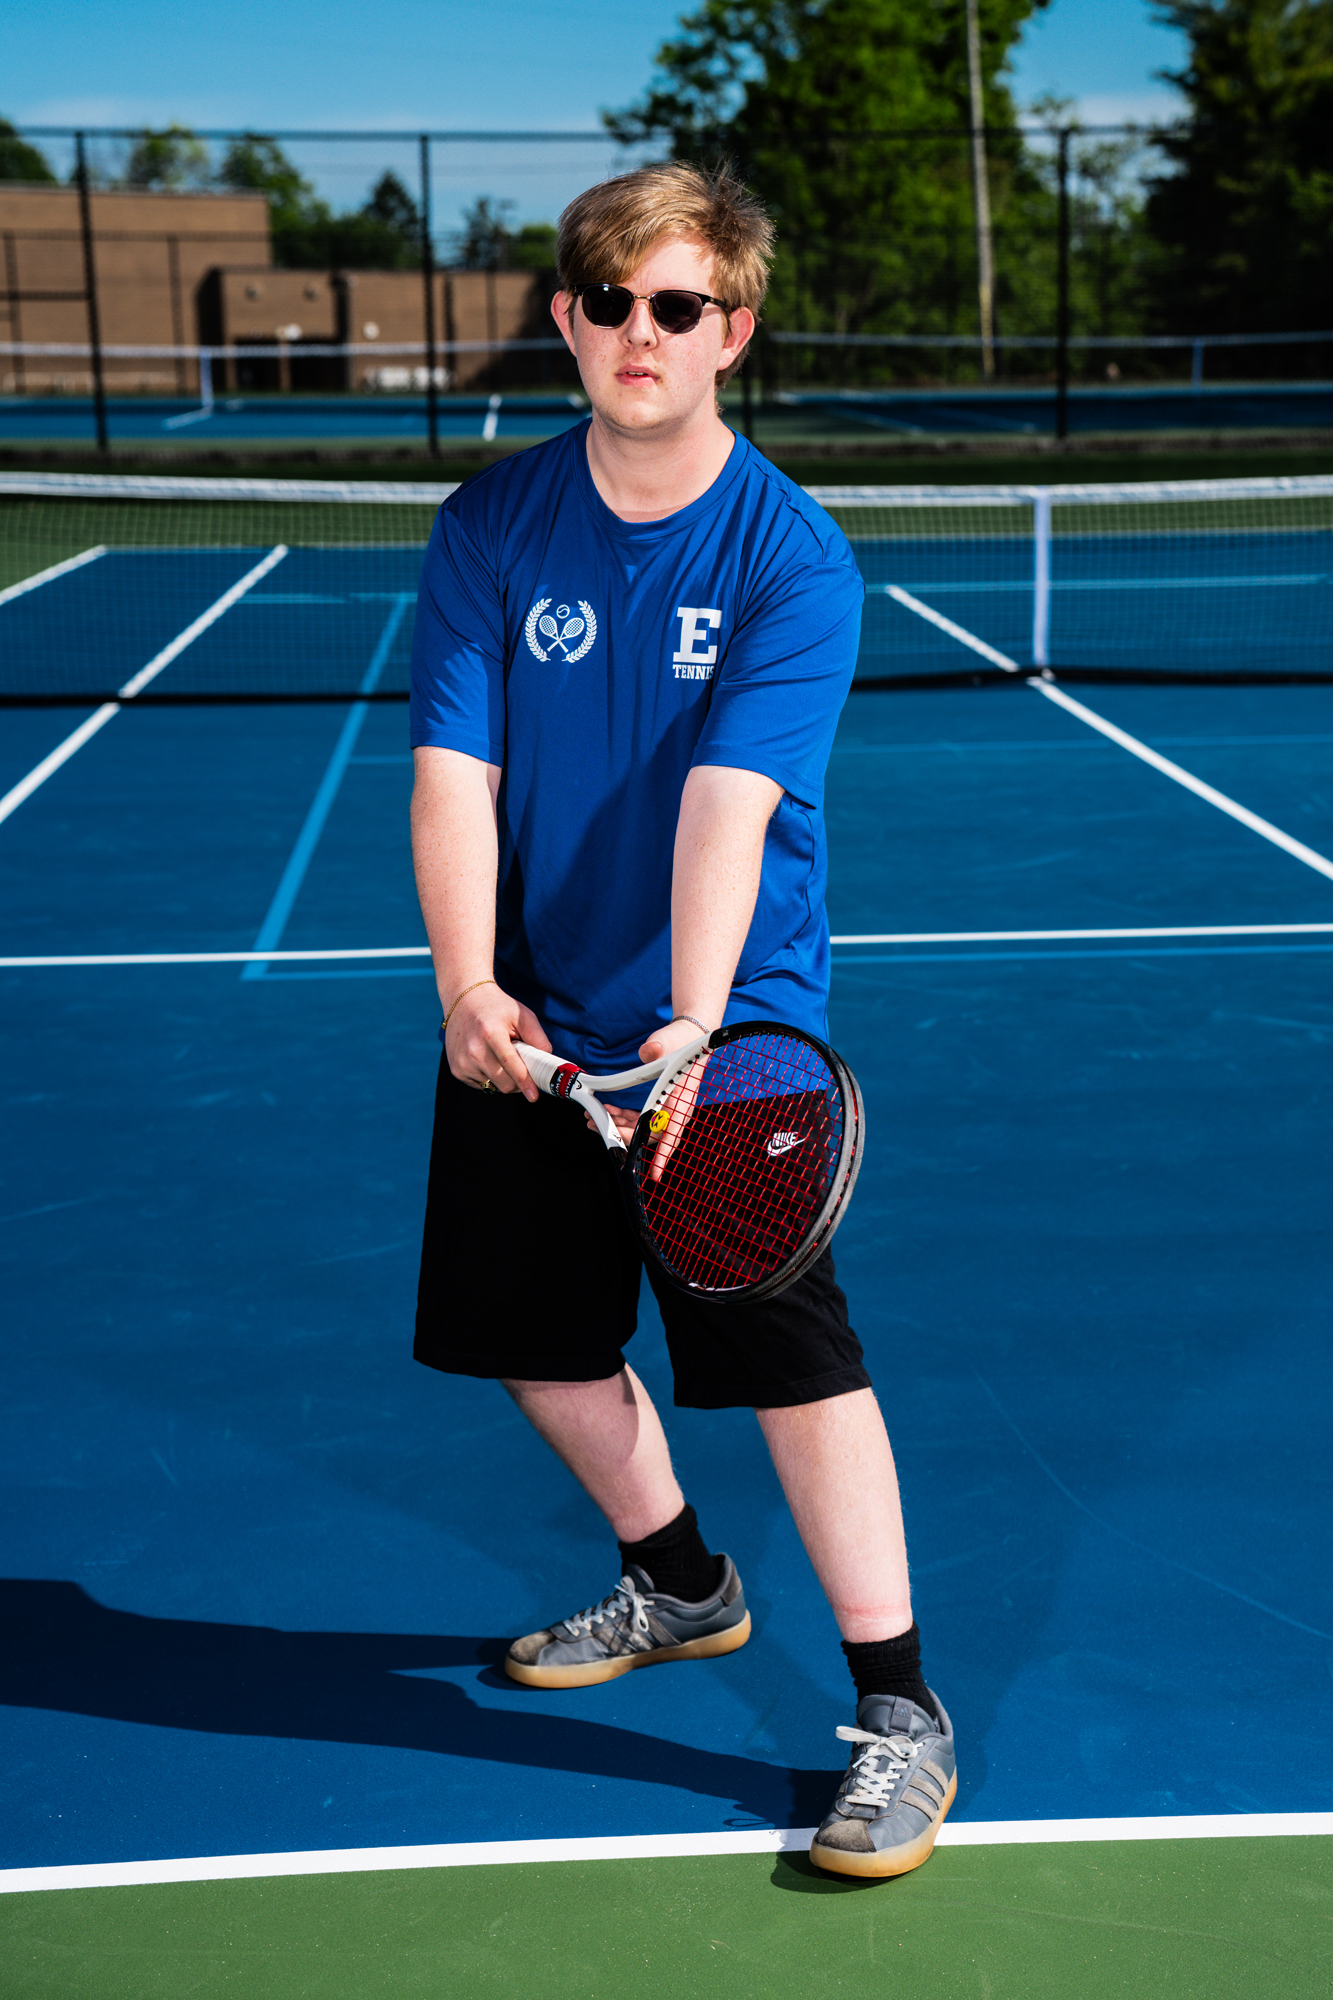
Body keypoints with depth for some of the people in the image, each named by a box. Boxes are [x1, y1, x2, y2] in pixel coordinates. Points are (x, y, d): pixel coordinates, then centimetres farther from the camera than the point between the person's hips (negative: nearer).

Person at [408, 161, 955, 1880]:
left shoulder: (795, 558, -11)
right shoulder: (491, 527, -1)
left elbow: (730, 803, -23)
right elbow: (454, 770, -7)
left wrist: (693, 1028, -34)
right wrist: (467, 984, -21)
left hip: (726, 1028, -4)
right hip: (530, 1028, 5)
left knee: (794, 1358, -8)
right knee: (538, 1337, 14)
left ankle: (898, 1708, 8)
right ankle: (678, 1585, 40)